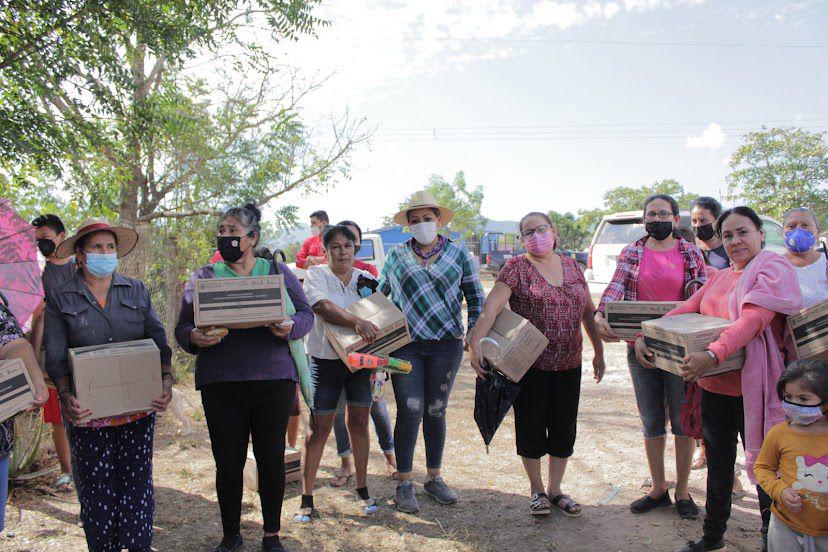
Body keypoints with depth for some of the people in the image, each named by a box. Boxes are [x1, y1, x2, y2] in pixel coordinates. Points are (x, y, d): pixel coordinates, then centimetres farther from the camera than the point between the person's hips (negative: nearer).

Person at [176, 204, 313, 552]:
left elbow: (306, 314, 6)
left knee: (272, 459, 7)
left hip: (274, 380, 0)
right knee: (228, 462, 7)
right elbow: (182, 329, 7)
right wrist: (195, 338, -17)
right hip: (220, 384, 1)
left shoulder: (277, 271, 9)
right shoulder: (204, 277, 10)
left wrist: (289, 327, -16)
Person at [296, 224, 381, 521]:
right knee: (318, 429, 1)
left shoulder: (365, 279, 6)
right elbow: (322, 306, -24)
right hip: (325, 361, -3)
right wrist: (356, 322, -38)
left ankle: (362, 489, 24)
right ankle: (307, 497, 11)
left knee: (359, 423, 9)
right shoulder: (316, 275, -5)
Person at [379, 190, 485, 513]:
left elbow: (475, 297, 9)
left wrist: (474, 333, 0)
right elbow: (379, 295, 14)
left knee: (436, 412, 10)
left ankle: (434, 479, 25)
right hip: (405, 343, 0)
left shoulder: (458, 254, 5)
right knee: (410, 411, -3)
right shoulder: (396, 255, 6)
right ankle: (405, 484, 11)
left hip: (446, 344, 1)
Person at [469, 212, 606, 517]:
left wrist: (598, 351, 13)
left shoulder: (571, 266, 9)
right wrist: (476, 344, -31)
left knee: (564, 428, 12)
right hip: (530, 365, -4)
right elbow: (492, 306, -19)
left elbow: (589, 311, 15)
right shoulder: (516, 267, -7)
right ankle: (536, 490, 27)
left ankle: (555, 489, 29)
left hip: (568, 365, 4)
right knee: (531, 426, 7)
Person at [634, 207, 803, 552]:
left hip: (752, 388, -7)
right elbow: (684, 310, 9)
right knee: (717, 462, 19)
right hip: (714, 386, 7)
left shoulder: (773, 270, -9)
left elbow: (753, 320, -25)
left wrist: (714, 355, -39)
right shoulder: (720, 277, 14)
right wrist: (645, 337, -7)